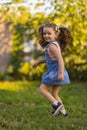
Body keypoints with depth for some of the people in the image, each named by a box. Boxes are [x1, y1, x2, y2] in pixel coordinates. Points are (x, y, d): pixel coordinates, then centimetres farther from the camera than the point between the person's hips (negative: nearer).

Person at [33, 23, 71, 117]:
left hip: (55, 72, -10)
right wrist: (39, 62, 33)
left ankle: (56, 104, -16)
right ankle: (63, 111, 15)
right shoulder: (56, 44, 16)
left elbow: (60, 59, -23)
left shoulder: (52, 45, -14)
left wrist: (61, 73, -30)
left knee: (43, 89, -4)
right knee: (54, 94, 16)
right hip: (56, 72, 10)